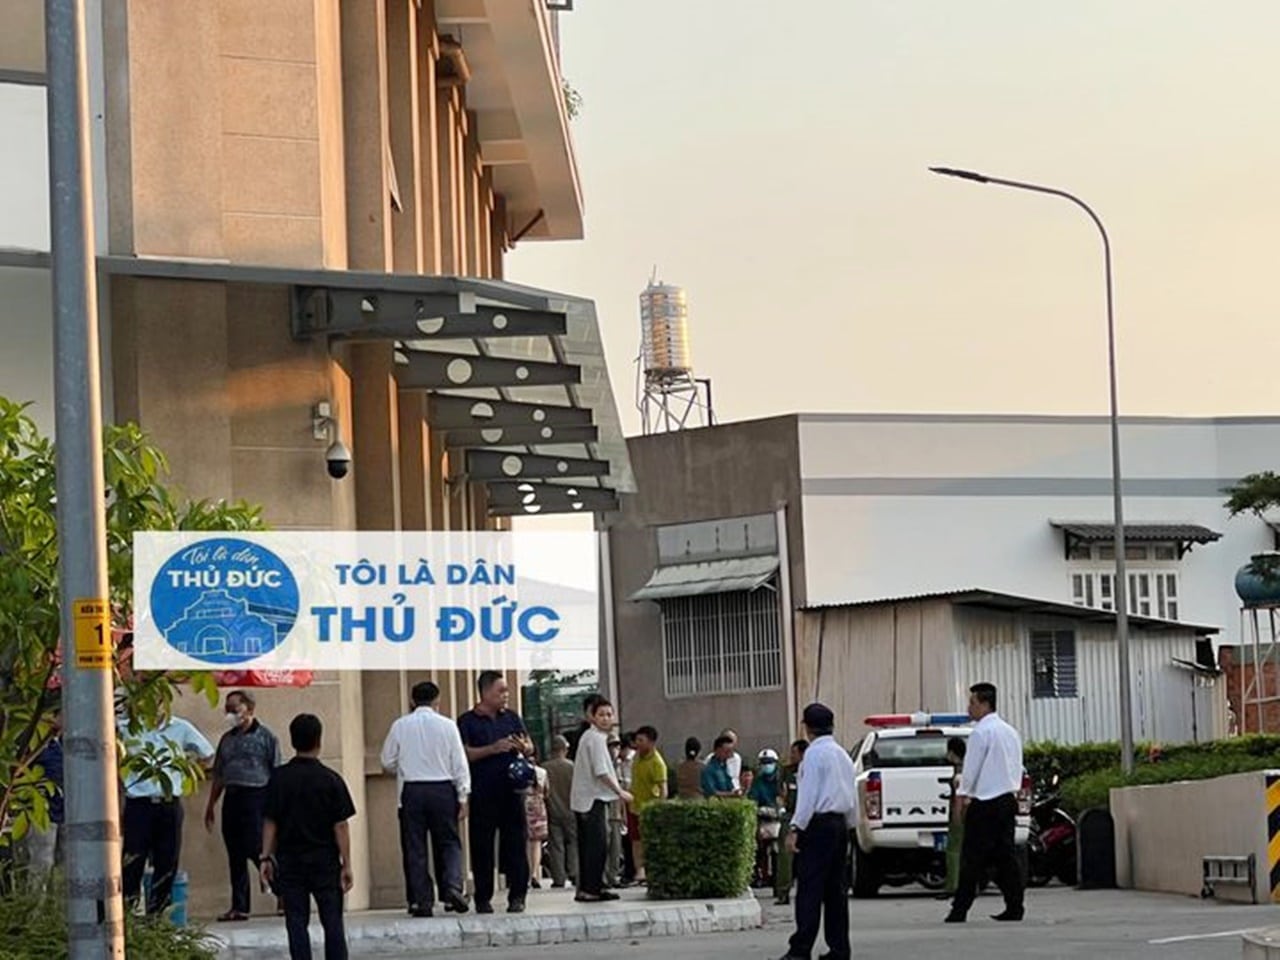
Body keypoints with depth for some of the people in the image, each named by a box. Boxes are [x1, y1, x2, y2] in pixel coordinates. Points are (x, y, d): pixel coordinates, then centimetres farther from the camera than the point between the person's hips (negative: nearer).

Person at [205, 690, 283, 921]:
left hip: (256, 796, -6)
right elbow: (219, 775, 22)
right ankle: (239, 906, 9)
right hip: (232, 798, 6)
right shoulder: (227, 739, 18)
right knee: (235, 855, 6)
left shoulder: (265, 737, 1)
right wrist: (211, 805, 17)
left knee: (256, 848, -14)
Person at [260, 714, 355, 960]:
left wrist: (266, 857, 6)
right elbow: (341, 826, -6)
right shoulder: (331, 780, -7)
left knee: (296, 921, 3)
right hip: (325, 860, -1)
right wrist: (346, 864, -2)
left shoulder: (279, 778, -3)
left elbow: (269, 822, -1)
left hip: (290, 859, 1)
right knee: (332, 921, 6)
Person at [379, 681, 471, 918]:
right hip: (443, 789, 0)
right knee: (448, 843, 9)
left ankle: (421, 900, 2)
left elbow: (388, 762, 8)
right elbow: (459, 764, 0)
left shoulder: (400, 726, 1)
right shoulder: (447, 726, -1)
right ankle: (452, 887, -12)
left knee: (414, 847, 4)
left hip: (412, 791, 0)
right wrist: (463, 797, 5)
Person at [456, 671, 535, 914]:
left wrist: (523, 746, -7)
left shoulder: (512, 718, 15)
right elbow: (464, 753, -9)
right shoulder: (467, 721, 1)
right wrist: (493, 749, -18)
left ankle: (517, 896, 3)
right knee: (482, 846, 0)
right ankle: (483, 898, 6)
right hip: (482, 793, -3)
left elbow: (530, 747, 16)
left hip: (511, 790, 3)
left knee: (515, 844, 0)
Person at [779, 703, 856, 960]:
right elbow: (852, 797, 20)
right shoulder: (842, 755, 16)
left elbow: (809, 794, -15)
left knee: (809, 888, -10)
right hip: (840, 823, 8)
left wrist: (796, 828, -15)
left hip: (818, 823, -8)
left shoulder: (814, 753, -9)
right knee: (835, 888, 9)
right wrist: (850, 826, 28)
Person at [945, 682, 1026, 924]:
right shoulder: (1011, 732, 14)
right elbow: (1018, 768, 18)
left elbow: (971, 769, -10)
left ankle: (959, 910, -5)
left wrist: (963, 794, 2)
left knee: (973, 858, -5)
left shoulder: (981, 732, -12)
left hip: (985, 803, -8)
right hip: (1008, 798, 8)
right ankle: (1014, 907, 3)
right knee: (1006, 855, 7)